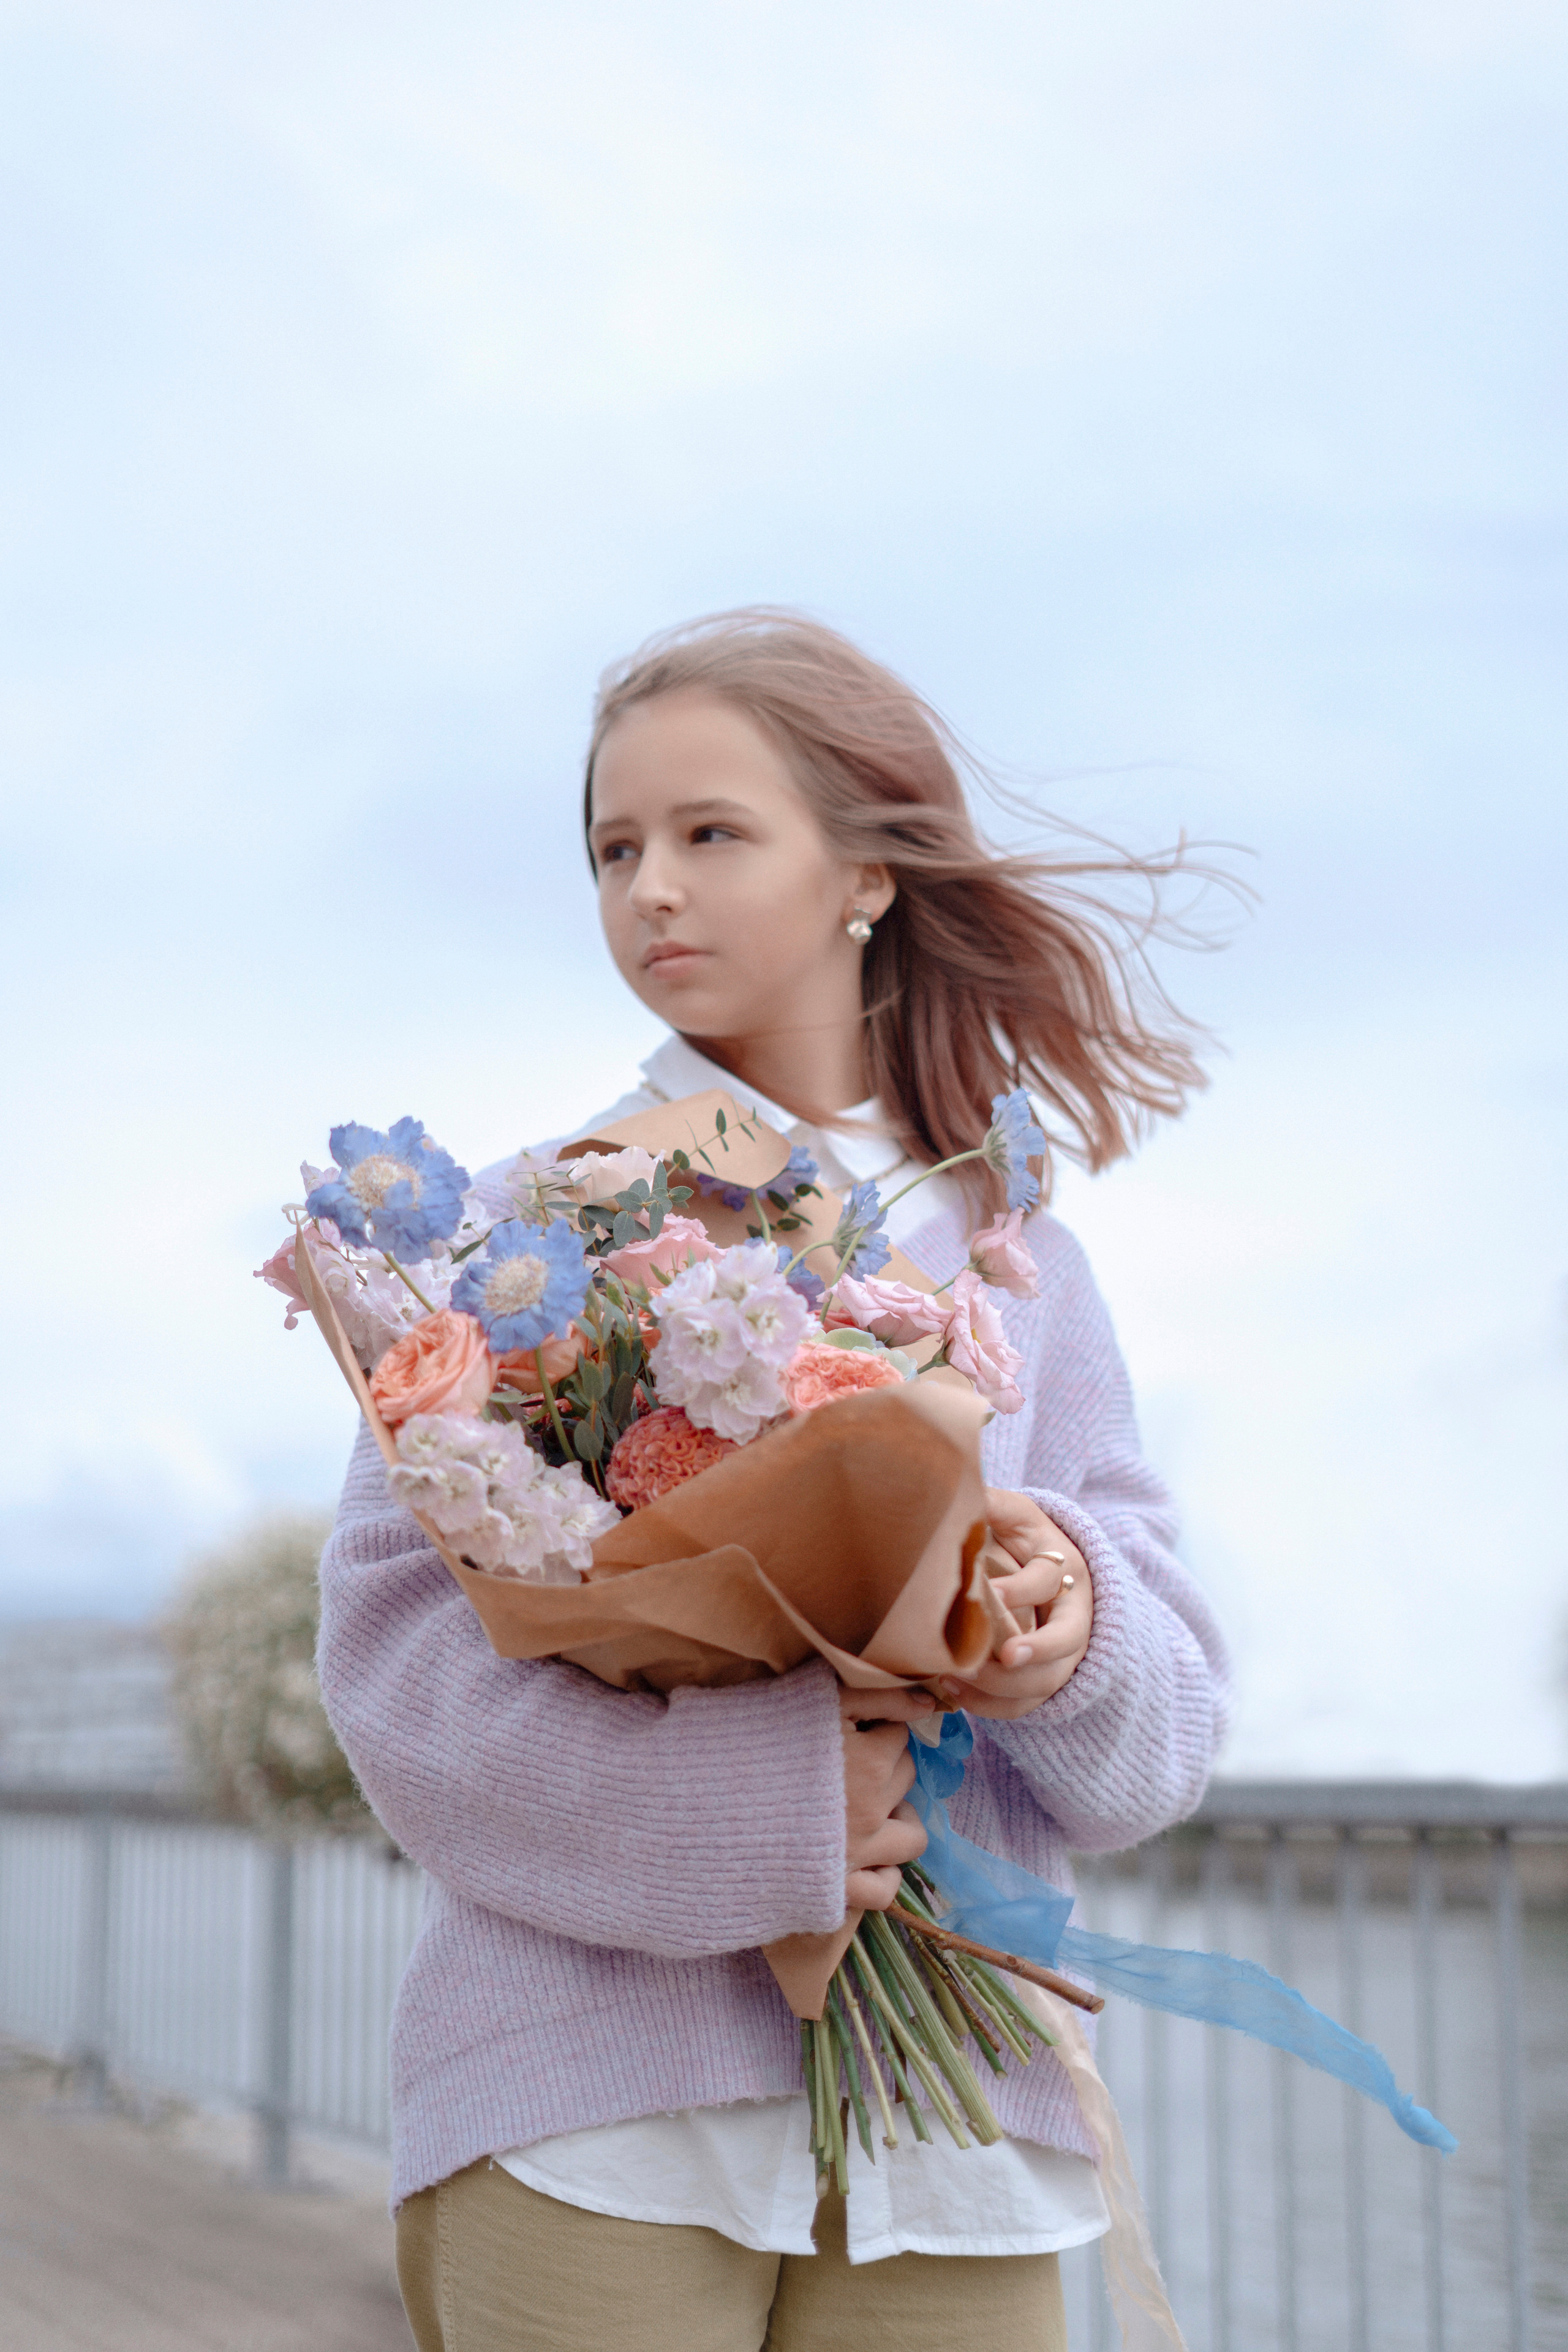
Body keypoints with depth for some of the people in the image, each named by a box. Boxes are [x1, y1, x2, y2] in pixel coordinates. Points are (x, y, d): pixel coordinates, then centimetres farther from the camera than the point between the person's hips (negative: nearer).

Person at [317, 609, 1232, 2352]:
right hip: (595, 2100, -2)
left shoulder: (1014, 1256, 11)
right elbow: (392, 1633, -7)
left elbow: (1171, 1716, 7)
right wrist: (753, 1803, -20)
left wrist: (1079, 1630, -17)